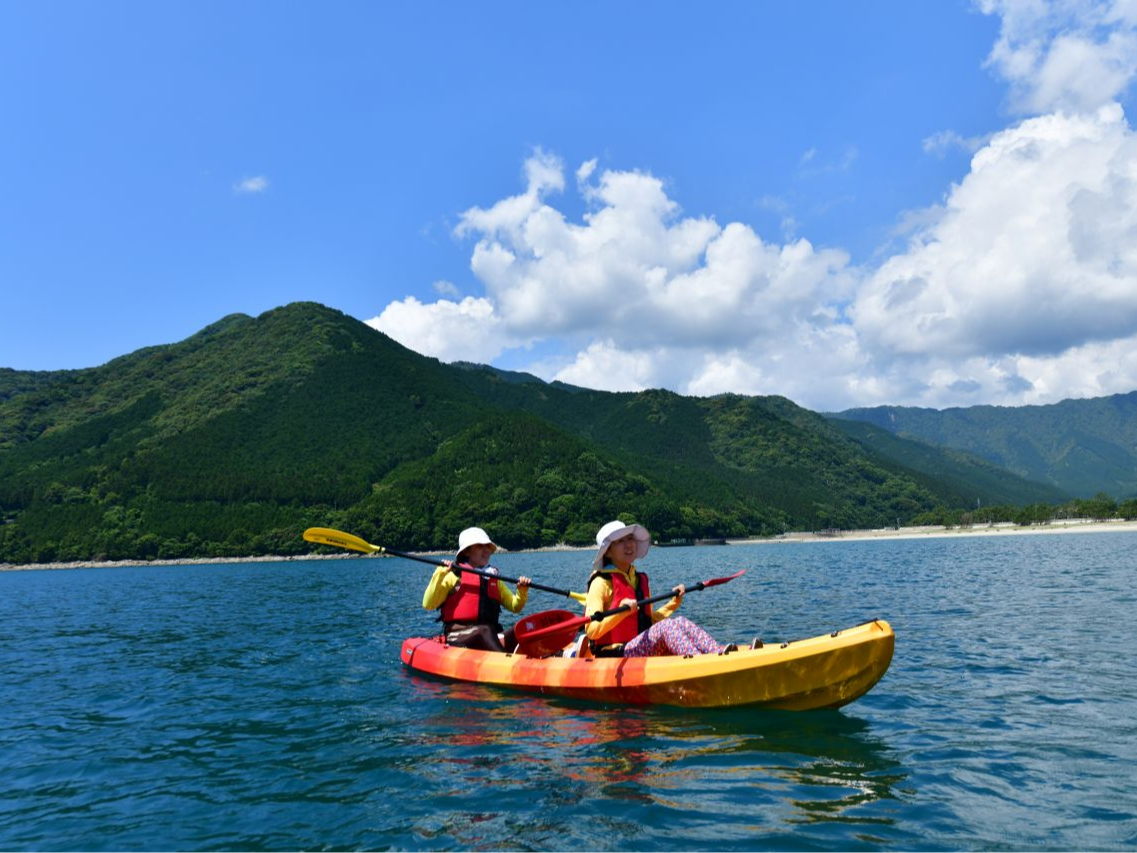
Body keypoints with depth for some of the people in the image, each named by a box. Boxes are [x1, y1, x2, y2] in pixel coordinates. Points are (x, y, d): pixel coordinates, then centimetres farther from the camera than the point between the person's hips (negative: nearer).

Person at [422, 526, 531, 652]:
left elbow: (515, 607, 25)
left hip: (490, 637, 4)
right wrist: (440, 574, -10)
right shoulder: (453, 575, 7)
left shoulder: (494, 579, 23)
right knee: (486, 631, -36)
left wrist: (522, 591, 5)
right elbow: (428, 605, -3)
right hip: (458, 639, -4)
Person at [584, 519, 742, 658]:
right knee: (666, 626, -28)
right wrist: (621, 612, -29)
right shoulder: (602, 583, -6)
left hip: (642, 651, 7)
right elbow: (591, 631, -16)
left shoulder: (640, 579, 18)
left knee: (680, 622, -17)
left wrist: (673, 603, 13)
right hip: (613, 655, -7)